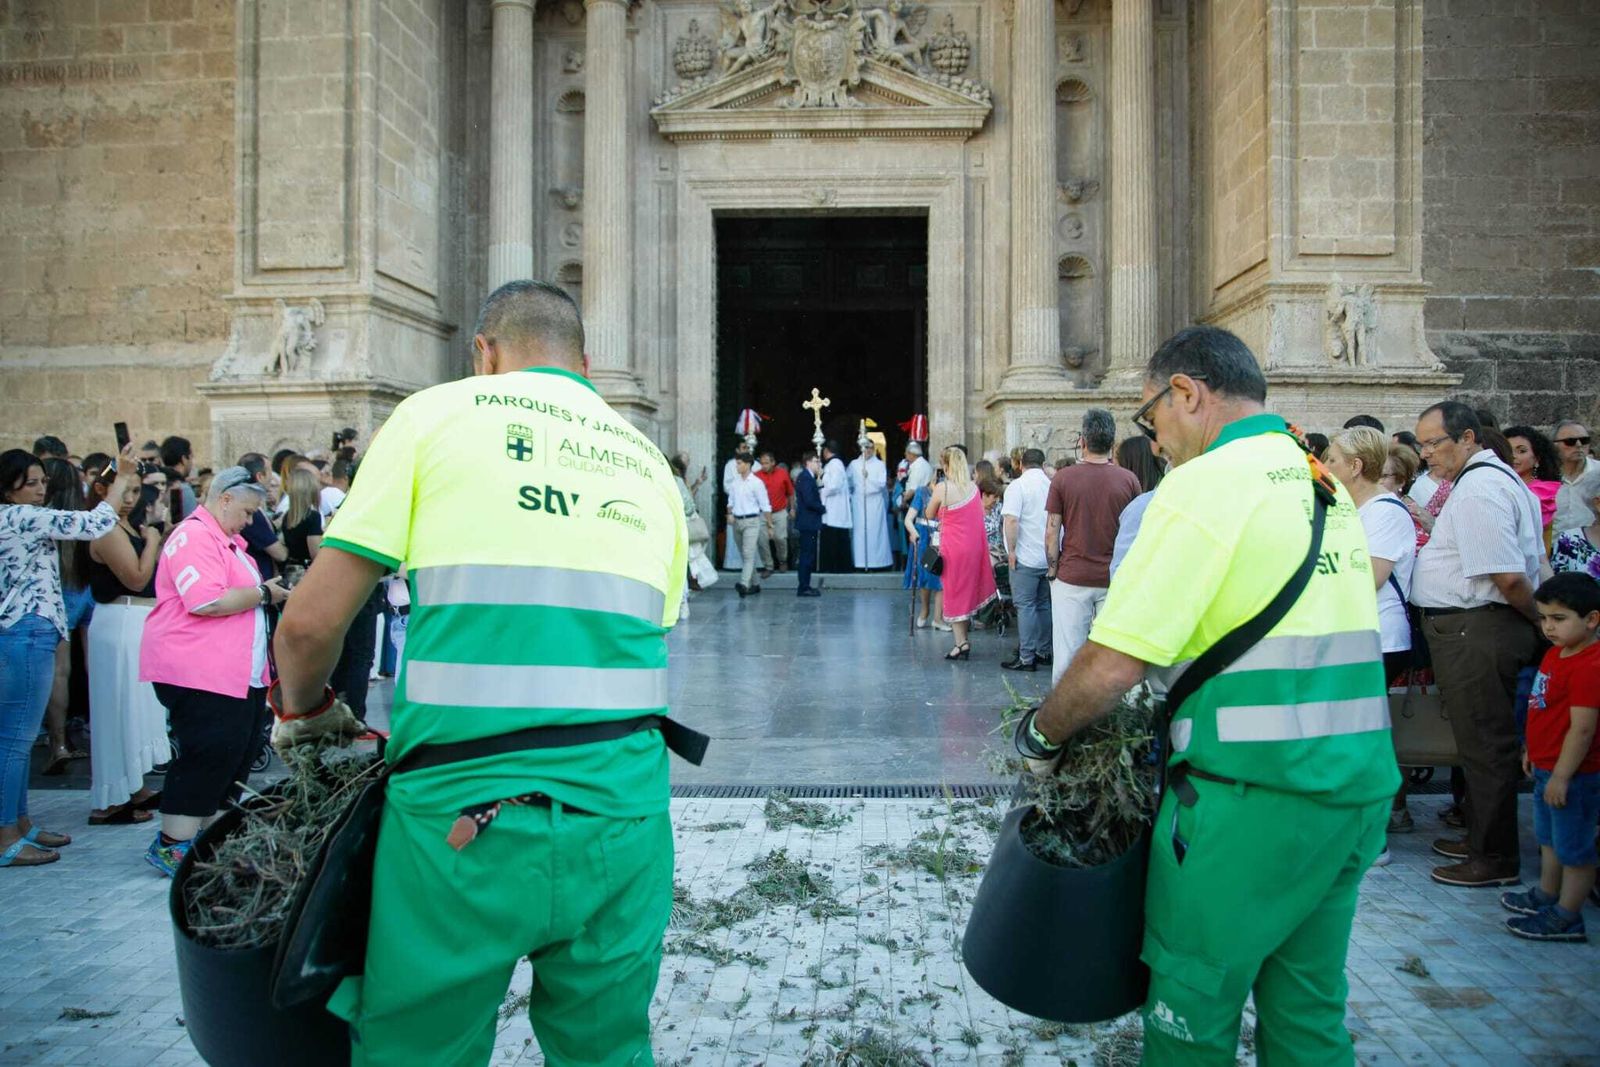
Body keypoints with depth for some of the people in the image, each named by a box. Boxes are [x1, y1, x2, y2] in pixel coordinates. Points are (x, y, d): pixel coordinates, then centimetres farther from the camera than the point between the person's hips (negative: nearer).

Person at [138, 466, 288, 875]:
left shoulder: (227, 539, 21)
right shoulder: (195, 536, -14)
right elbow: (208, 601, -25)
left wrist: (268, 591, 13)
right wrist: (263, 593, -14)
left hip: (239, 673, 11)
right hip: (199, 674, -11)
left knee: (238, 753, 12)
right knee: (209, 756, -9)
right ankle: (171, 846, 1)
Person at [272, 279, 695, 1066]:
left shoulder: (437, 413, 3)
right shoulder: (648, 461, 15)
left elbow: (310, 624, -1)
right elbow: (647, 643, 11)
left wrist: (301, 708, 20)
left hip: (466, 818, -4)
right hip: (624, 811, 4)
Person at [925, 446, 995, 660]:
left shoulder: (942, 488, -12)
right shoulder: (973, 487, 3)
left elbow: (930, 515, 2)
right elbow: (981, 515, 10)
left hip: (953, 547, -5)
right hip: (975, 545, 5)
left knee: (954, 594, 5)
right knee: (967, 591, 14)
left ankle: (961, 643, 5)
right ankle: (964, 640, 18)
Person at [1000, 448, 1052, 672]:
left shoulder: (1017, 486, -9)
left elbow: (1011, 520, -21)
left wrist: (1011, 549, -13)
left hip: (1026, 557, -6)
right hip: (1051, 557, 6)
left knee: (1025, 606, -2)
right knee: (1044, 605, 16)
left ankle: (1027, 657, -1)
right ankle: (1045, 651, 23)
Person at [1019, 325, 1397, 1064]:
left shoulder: (1205, 483, -14)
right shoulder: (1325, 484, 12)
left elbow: (1109, 669, -19)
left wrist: (1040, 737, -2)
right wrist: (1174, 711, 19)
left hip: (1251, 795, -8)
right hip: (1358, 786, 8)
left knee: (1192, 1007, 9)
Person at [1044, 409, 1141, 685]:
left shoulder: (1063, 478, -6)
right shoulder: (1129, 480, -2)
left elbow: (1051, 533, -5)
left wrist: (1053, 570, 6)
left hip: (1071, 578, -1)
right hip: (1115, 578, 1)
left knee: (1067, 652, 6)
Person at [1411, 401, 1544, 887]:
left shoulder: (1476, 490, -19)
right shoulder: (1497, 476, 16)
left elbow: (1509, 577, -24)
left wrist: (1542, 620, -10)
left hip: (1474, 632, -11)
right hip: (1479, 630, 11)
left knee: (1484, 743, 0)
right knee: (1486, 741, 19)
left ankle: (1494, 858, 12)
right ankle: (1482, 838, 33)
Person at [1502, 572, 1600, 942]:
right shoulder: (1555, 653, 6)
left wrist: (1561, 776, -25)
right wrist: (1533, 750, 23)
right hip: (1547, 767, 10)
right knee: (1549, 838, 25)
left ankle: (1567, 918, 16)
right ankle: (1545, 895, 41)